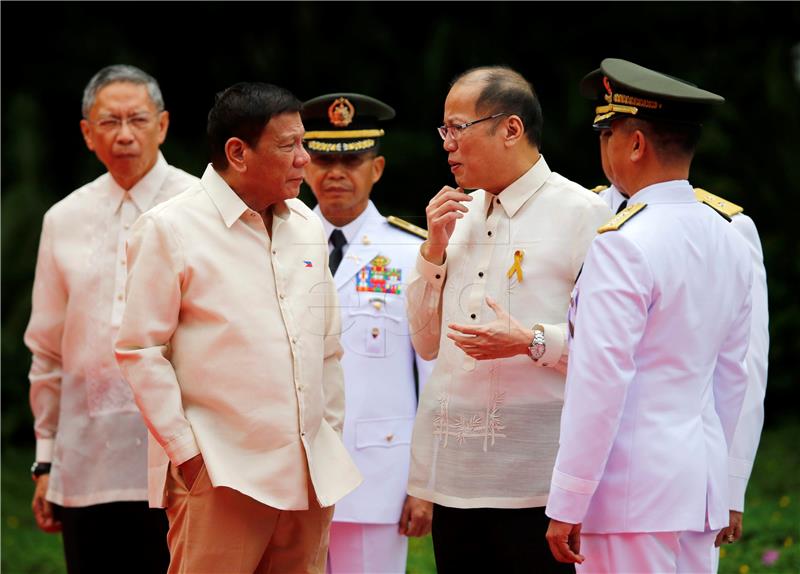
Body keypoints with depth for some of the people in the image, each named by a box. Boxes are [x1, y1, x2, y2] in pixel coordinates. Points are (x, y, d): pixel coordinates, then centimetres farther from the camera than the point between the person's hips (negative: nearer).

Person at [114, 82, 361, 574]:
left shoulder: (307, 225, 14)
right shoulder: (170, 229, -4)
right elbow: (141, 351, -6)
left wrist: (332, 437, 15)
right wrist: (186, 451, -9)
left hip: (310, 473, 6)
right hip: (219, 477, -6)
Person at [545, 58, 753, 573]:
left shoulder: (624, 245, -15)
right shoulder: (729, 242, 10)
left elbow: (601, 381, -18)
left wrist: (567, 506, -15)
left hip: (632, 491, -8)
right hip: (701, 482, 8)